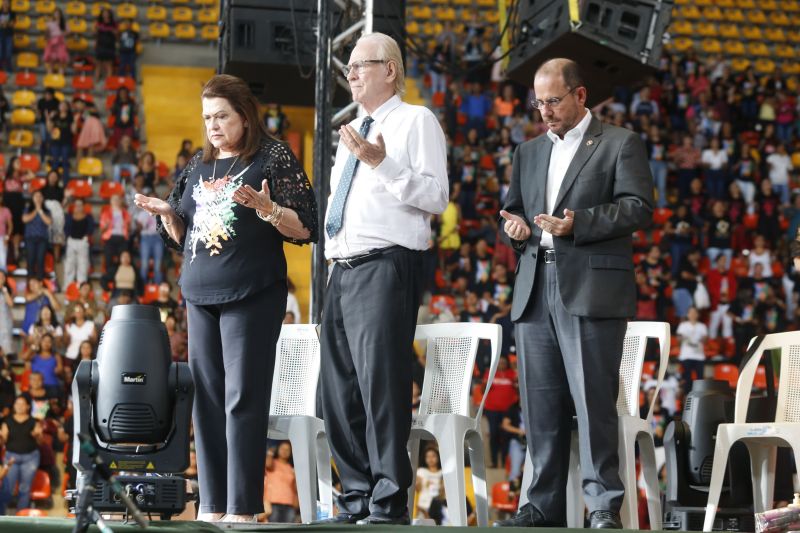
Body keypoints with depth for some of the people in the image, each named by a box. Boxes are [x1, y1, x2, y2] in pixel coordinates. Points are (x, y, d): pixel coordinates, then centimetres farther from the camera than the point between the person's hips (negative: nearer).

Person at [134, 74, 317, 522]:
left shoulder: (273, 157, -1)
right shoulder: (199, 165, 16)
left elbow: (303, 228, -6)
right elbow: (182, 236, 22)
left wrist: (267, 208, -22)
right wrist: (167, 213, 2)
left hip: (253, 296, -6)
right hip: (201, 295, 6)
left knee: (243, 398, -9)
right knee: (206, 397, 3)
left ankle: (242, 507, -8)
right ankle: (212, 504, 7)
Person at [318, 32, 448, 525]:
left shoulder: (417, 121, 0)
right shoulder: (352, 133, 25)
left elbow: (436, 196, -11)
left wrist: (382, 164, -20)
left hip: (386, 268, -8)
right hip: (343, 271, 8)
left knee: (381, 383, -11)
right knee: (340, 391, 7)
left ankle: (389, 504, -8)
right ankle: (356, 499, 14)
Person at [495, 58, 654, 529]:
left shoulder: (621, 145, 4)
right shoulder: (529, 153, 22)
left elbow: (639, 207, -6)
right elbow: (514, 209, 27)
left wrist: (579, 223, -17)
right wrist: (515, 227, 2)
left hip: (591, 291, -6)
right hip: (536, 292, 6)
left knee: (593, 400, -10)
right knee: (541, 404, 5)